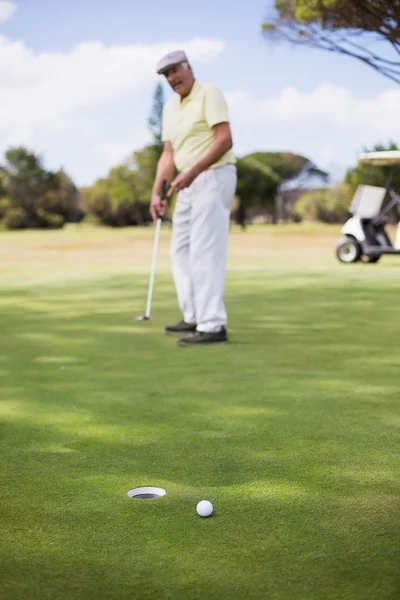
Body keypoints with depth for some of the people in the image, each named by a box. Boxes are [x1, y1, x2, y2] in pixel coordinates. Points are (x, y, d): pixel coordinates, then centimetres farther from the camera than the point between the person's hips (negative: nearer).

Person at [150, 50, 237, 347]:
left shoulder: (209, 93, -9)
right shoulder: (170, 107, 16)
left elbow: (225, 140, -18)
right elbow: (168, 154, 15)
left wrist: (192, 172, -23)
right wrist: (157, 193, 4)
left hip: (213, 178, -9)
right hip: (190, 184, 9)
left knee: (205, 253, -13)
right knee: (181, 251, 12)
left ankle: (213, 326, -13)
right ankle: (195, 317, 20)